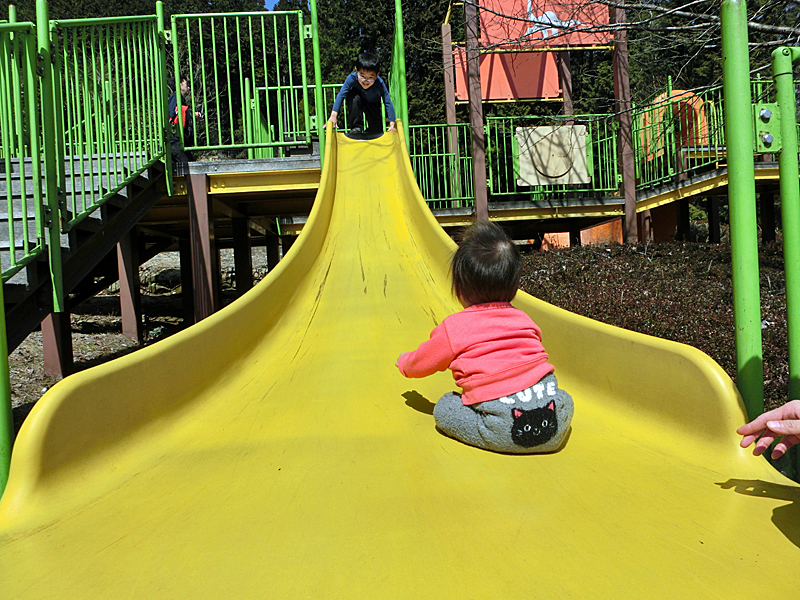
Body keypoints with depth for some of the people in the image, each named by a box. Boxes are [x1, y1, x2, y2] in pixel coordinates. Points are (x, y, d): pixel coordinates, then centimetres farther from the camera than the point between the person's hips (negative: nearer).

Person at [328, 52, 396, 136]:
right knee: (354, 97, -35)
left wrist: (392, 123, -37)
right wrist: (333, 115, -42)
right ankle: (356, 126, -20)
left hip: (373, 105, 1)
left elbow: (388, 103, -32)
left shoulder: (379, 83, -36)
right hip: (357, 103, 0)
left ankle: (368, 132, 29)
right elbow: (341, 95, -33)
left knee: (376, 131, -8)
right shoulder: (352, 78, -36)